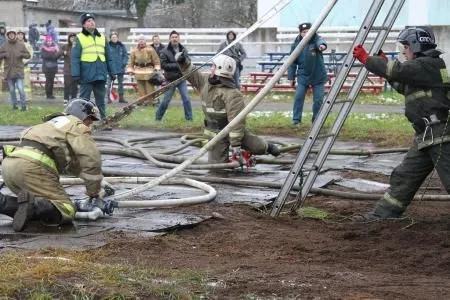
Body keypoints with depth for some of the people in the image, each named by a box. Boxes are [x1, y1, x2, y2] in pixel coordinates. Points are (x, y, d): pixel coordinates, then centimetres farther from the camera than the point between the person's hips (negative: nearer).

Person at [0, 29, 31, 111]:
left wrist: (21, 54, -14)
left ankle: (23, 105, -3)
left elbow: (28, 55, 4)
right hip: (9, 72, 2)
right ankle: (14, 104, 20)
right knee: (12, 90, 7)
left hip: (19, 71, -2)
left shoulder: (21, 45, 1)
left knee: (20, 88, -10)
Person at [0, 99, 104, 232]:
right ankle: (30, 205, -30)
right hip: (32, 167, -9)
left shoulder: (54, 123, 38)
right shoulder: (78, 127, 10)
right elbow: (91, 161, 1)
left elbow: (73, 163, 43)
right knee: (66, 211, -5)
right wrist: (93, 193, 15)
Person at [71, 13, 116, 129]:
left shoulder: (102, 38, 15)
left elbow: (108, 57, 18)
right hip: (86, 74, -4)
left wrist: (112, 72, 15)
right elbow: (75, 58, -6)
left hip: (100, 75, 5)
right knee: (84, 99, 1)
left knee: (101, 100, 10)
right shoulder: (80, 38, 0)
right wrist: (76, 74, -13)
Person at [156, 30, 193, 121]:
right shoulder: (165, 51, -6)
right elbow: (163, 65, -13)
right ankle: (158, 118, 19)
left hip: (181, 79, 3)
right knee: (166, 100, 4)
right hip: (170, 79, -3)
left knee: (186, 99, -3)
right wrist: (176, 65, -19)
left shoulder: (183, 50, 5)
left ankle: (189, 118, 5)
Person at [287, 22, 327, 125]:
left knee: (318, 99, -1)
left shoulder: (316, 39, -6)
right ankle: (296, 119, 3)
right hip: (303, 76, 1)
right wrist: (291, 77, 5)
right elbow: (292, 63, 7)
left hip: (318, 76, -1)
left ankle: (316, 120, 14)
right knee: (299, 97, -9)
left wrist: (322, 45, -58)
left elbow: (320, 41, -33)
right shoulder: (296, 45, 0)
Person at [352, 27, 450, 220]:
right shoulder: (423, 67, 19)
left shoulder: (428, 65, -13)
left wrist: (366, 59, -12)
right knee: (404, 175, 13)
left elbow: (397, 71, -23)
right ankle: (384, 214, 20)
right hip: (426, 137, 11)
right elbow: (402, 86, 30)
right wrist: (383, 62, 20)